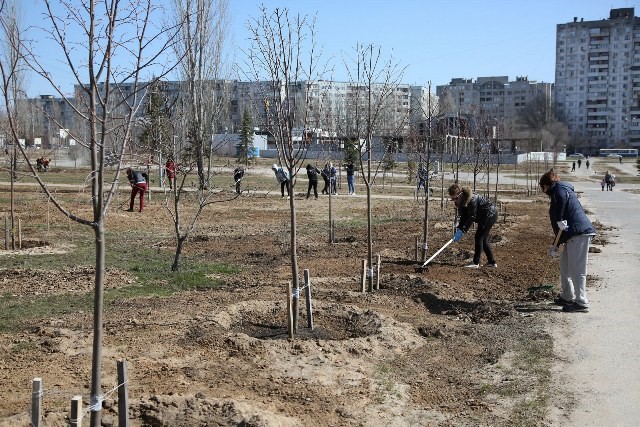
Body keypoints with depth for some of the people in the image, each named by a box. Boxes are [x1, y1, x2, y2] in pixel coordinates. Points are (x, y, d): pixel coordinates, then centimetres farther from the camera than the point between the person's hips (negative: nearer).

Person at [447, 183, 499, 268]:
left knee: (479, 237, -12)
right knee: (483, 239, 10)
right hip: (484, 217, 10)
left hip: (490, 215, -10)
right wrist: (459, 228, -15)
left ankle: (476, 263, -9)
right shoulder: (462, 201, -2)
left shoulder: (472, 199, -30)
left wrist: (462, 231, -31)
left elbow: (471, 217, -30)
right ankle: (492, 262, 18)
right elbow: (464, 217, -2)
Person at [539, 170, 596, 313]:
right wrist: (556, 245, 32)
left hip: (579, 233, -11)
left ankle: (581, 303, -7)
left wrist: (560, 220, -25)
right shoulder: (565, 190, 28)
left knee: (576, 269, -9)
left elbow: (562, 198, -29)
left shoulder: (559, 189, -1)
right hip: (574, 234, 11)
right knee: (565, 265, 19)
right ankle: (567, 297, 29)